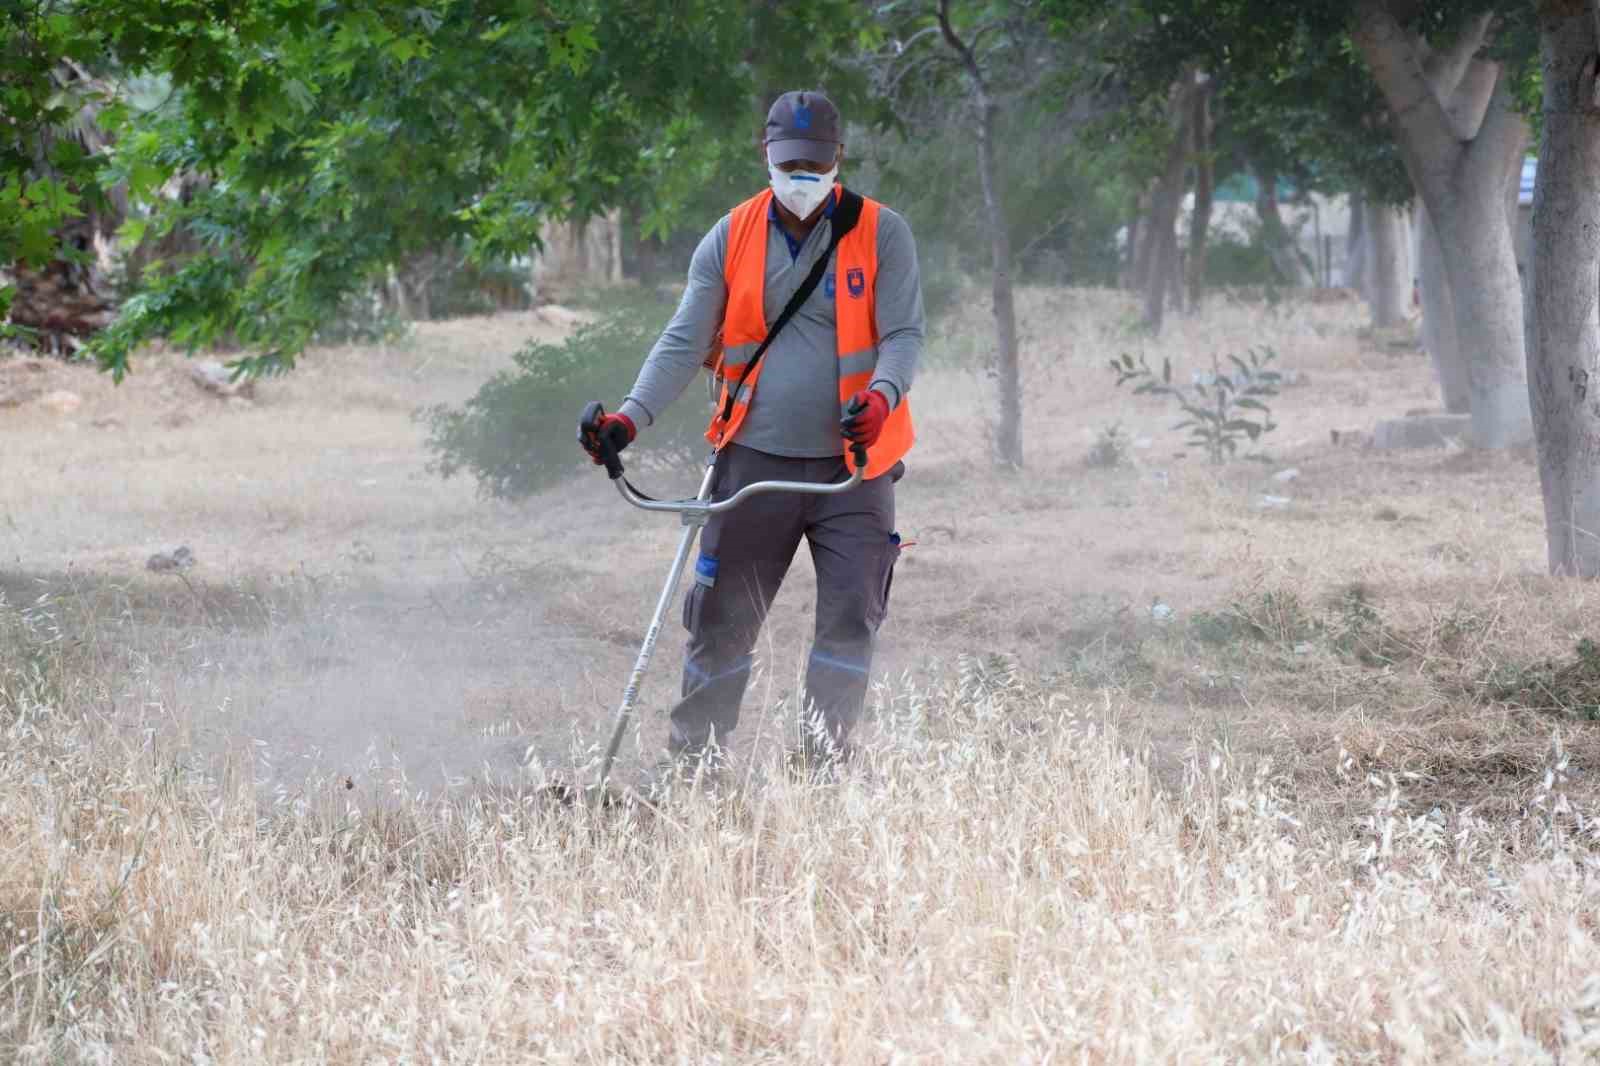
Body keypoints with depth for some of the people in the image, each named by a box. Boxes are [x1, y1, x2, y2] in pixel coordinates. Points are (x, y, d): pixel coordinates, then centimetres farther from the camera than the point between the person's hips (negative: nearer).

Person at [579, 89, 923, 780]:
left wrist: (882, 394, -27)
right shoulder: (731, 239, 5)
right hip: (755, 459, 1)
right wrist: (632, 416, -12)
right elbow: (685, 343, 3)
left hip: (852, 466, -1)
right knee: (721, 618, 2)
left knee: (850, 616, -6)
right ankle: (691, 761, 13)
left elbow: (904, 333, -5)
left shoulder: (881, 235, 0)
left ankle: (823, 765, 3)